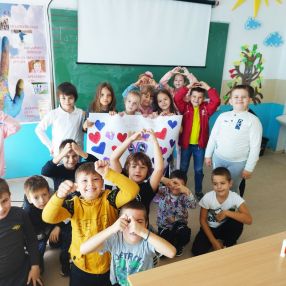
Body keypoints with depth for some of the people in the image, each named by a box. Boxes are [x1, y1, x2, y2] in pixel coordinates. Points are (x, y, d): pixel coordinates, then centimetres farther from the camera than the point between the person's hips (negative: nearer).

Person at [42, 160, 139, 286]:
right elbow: (48, 218, -22)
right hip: (80, 266, 1)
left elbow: (132, 191, -31)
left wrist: (108, 173, -39)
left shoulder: (109, 199, -14)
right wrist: (59, 195, -41)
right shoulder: (74, 204, -10)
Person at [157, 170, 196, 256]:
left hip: (179, 225, 1)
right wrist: (162, 179, -41)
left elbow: (193, 205, -30)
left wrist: (187, 192, -45)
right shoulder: (163, 191, -11)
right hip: (164, 226, -1)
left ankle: (178, 246, 7)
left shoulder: (183, 196, -9)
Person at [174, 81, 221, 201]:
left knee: (199, 169, 13)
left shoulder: (206, 108, 0)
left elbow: (216, 101, -14)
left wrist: (208, 88, -12)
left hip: (200, 144, 1)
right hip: (186, 143, -1)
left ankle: (198, 191, 31)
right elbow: (177, 98, -18)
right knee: (183, 168, 13)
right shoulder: (185, 107, -3)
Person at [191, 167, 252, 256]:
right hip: (210, 228, 0)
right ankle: (218, 242, 9)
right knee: (197, 251, -21)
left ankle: (229, 245, -3)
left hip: (225, 228, 0)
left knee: (237, 222, -32)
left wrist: (227, 213, -39)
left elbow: (249, 220, -32)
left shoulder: (235, 198, -23)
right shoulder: (207, 197, -23)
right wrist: (213, 241, -16)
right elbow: (203, 220, -12)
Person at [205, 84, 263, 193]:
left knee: (231, 189, 13)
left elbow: (255, 146, -10)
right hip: (218, 158, 3)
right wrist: (208, 155, 9)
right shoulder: (223, 116, 0)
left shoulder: (253, 120, -10)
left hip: (238, 162, -3)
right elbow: (213, 136, 7)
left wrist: (249, 168, -10)